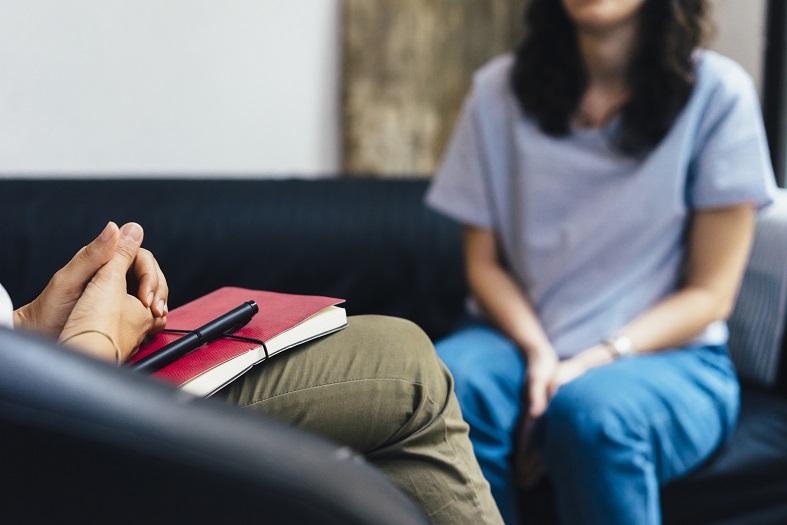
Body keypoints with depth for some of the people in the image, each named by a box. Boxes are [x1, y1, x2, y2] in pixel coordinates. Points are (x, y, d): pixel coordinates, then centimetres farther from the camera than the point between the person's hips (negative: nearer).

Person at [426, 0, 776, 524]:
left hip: (668, 352, -2)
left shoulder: (719, 93, -5)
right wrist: (538, 352, -14)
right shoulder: (501, 90, 3)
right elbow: (484, 262, 6)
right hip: (522, 335, 3)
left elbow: (711, 294, -5)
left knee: (590, 408, -36)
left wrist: (593, 362, -18)